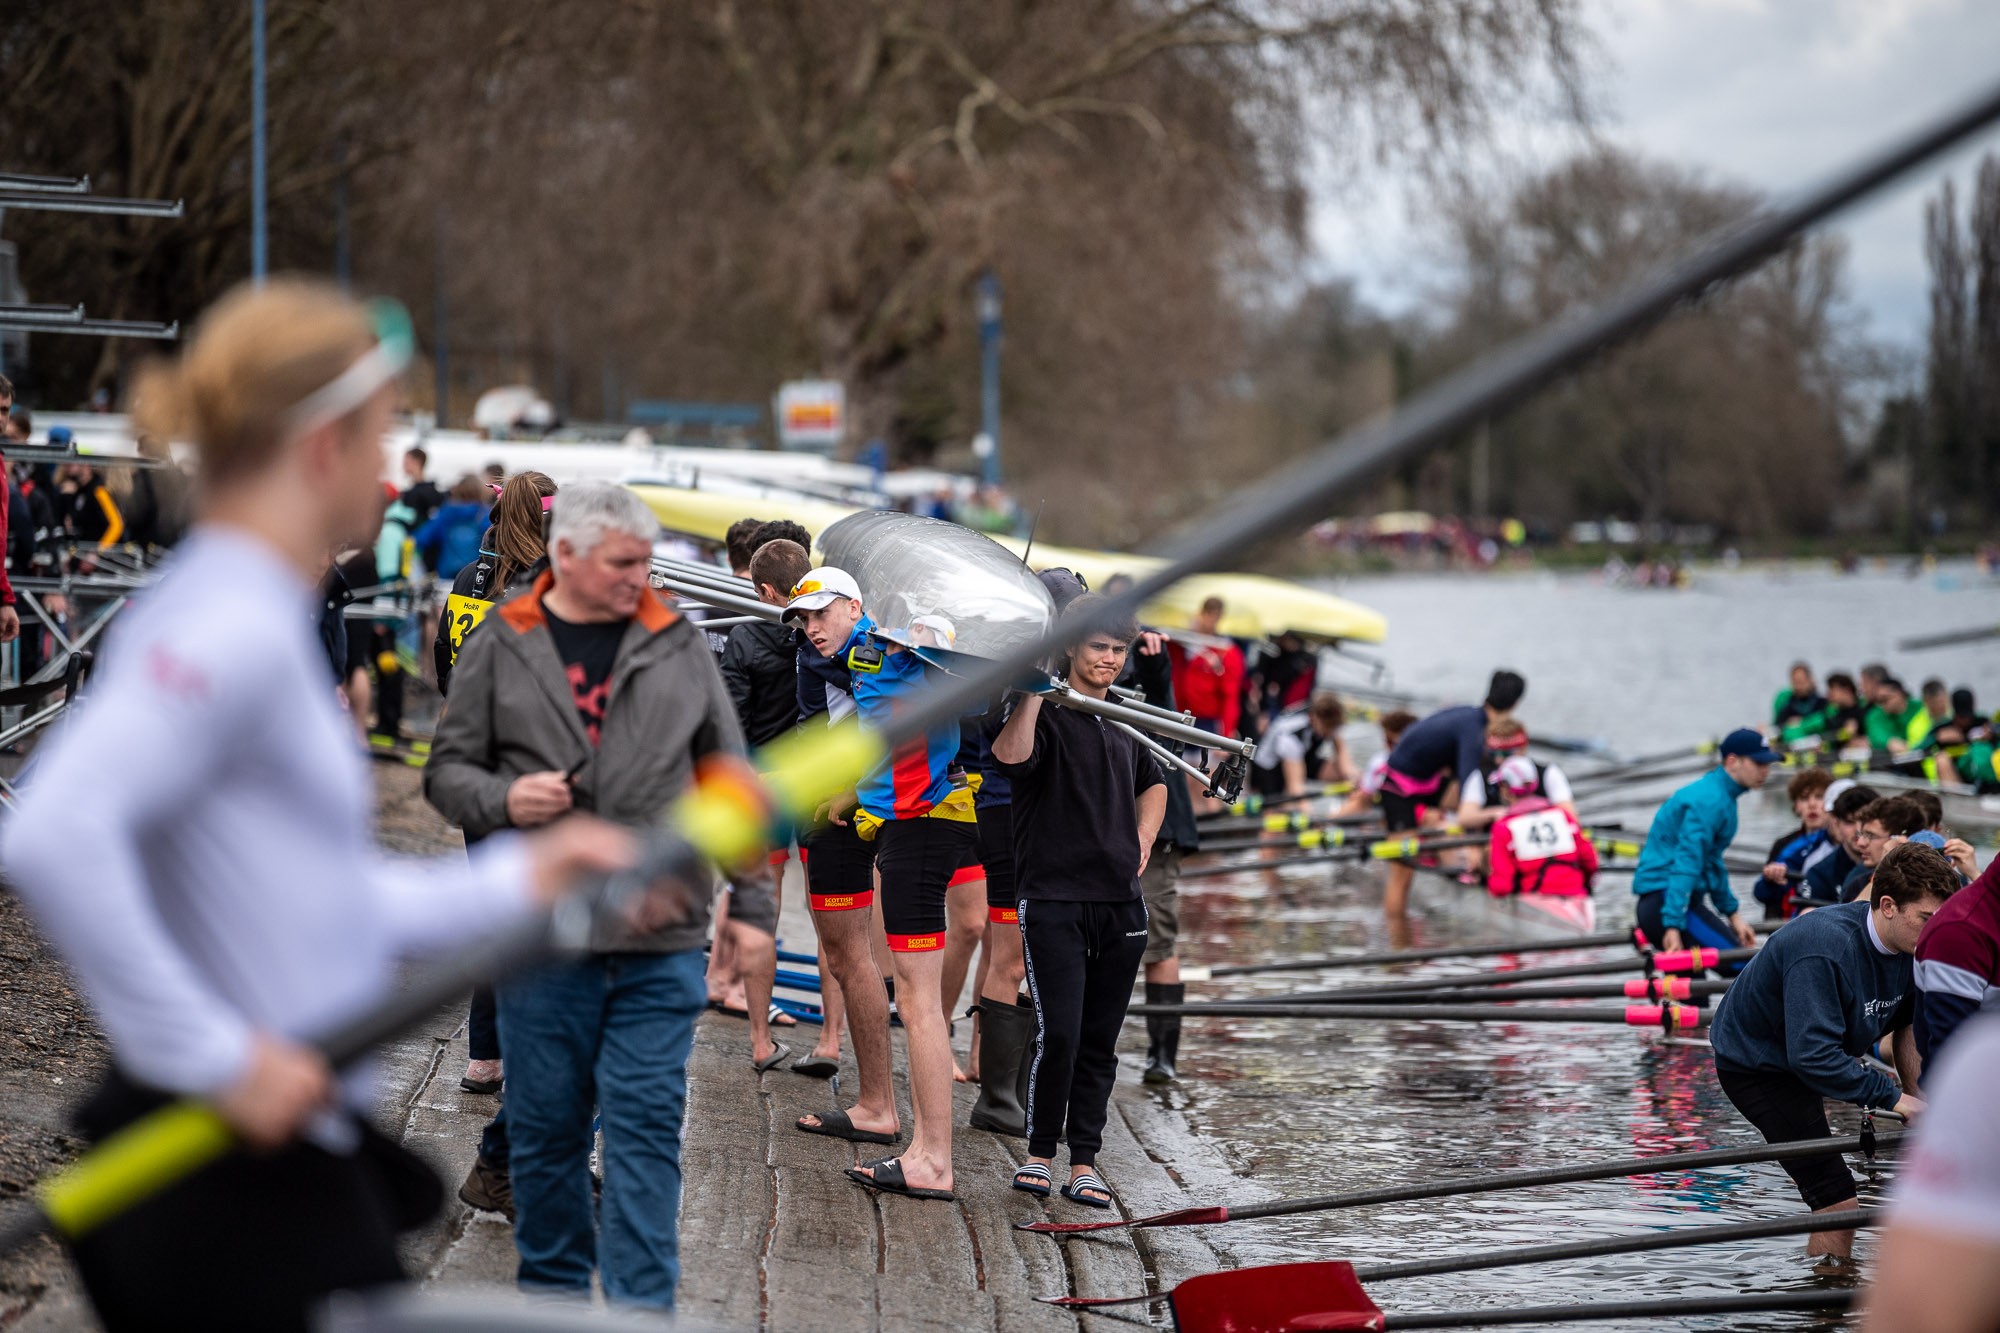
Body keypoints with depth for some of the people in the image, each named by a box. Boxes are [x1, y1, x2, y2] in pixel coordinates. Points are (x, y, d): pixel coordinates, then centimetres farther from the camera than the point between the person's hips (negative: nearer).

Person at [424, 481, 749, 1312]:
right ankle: (554, 1290, 25)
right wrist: (501, 801, -13)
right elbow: (448, 770, 9)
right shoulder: (499, 649, 4)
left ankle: (642, 1306, -1)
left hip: (659, 939, 0)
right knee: (545, 1127, 9)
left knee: (645, 1124, -4)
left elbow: (727, 779, 13)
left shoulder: (678, 646, 9)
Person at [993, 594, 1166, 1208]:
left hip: (1120, 902, 6)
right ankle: (1040, 1152, 5)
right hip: (1053, 898, -6)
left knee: (1100, 1040, 7)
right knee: (1058, 1032, -12)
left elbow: (1152, 783, 33)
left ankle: (1084, 1161, 14)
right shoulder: (1047, 712, -5)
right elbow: (1010, 755, -27)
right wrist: (1036, 688, -29)